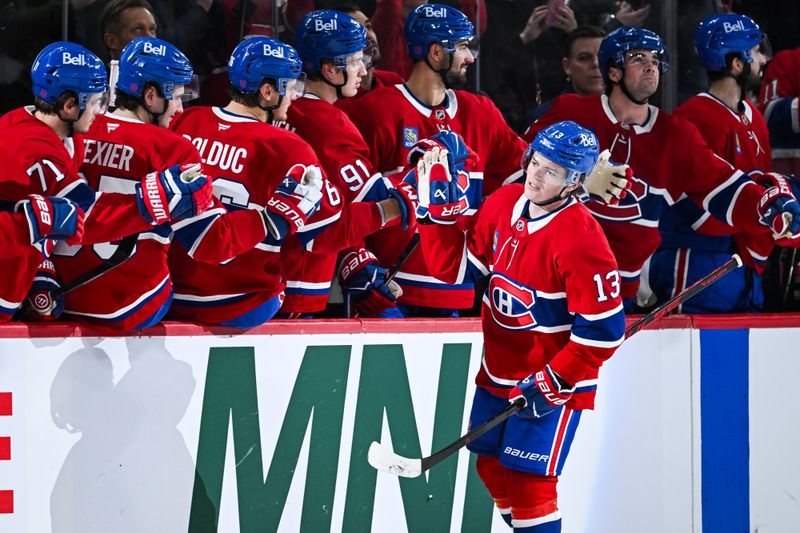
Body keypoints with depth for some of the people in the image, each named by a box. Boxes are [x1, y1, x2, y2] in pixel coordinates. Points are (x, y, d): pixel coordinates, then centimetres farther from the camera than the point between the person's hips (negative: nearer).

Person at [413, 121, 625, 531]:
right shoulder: (503, 204, -3)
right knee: (493, 468, 16)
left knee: (528, 482, -10)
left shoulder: (581, 239, -25)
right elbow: (455, 266, 6)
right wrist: (435, 208, -4)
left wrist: (552, 382, -22)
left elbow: (603, 329, -23)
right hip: (498, 371, 8)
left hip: (554, 380, -8)